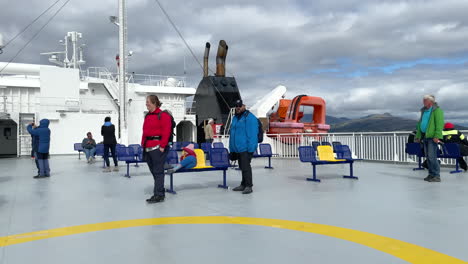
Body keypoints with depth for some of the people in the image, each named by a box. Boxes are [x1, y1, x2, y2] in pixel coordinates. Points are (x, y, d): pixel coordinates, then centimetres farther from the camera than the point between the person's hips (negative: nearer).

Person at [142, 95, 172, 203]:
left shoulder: (163, 115, -7)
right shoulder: (147, 116, 19)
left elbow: (166, 132, -13)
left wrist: (162, 146, -16)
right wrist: (143, 144, 14)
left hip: (158, 148, -8)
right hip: (148, 148, 9)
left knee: (158, 171, -6)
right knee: (154, 171, 12)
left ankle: (158, 195, -1)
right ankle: (161, 192, 21)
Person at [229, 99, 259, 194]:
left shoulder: (249, 117, -10)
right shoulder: (235, 118, 17)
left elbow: (252, 134, -16)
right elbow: (232, 133, 21)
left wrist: (251, 147, -21)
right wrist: (232, 148, 18)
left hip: (245, 148, -9)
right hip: (238, 148, 9)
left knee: (245, 167, -9)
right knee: (242, 167, 15)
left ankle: (249, 186, -2)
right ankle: (243, 185, 24)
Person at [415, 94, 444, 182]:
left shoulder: (437, 110, -6)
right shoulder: (424, 111, 20)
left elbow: (439, 124, -15)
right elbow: (420, 124, 24)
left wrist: (437, 136, -22)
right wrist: (418, 136, 20)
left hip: (432, 137, -8)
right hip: (425, 136, 8)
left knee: (432, 157, -12)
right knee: (428, 157, 10)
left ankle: (437, 176, -6)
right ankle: (431, 174, 16)